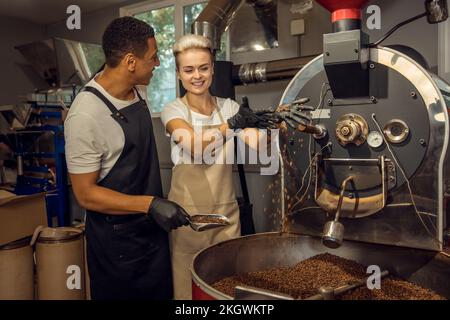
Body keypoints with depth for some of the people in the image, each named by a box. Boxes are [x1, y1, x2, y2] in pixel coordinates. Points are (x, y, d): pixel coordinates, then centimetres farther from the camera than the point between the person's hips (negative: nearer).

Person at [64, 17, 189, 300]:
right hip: (116, 238, -7)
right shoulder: (85, 116, -26)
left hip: (154, 227, 7)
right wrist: (150, 204, -26)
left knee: (162, 292, 21)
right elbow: (86, 194, -20)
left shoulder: (140, 90, -2)